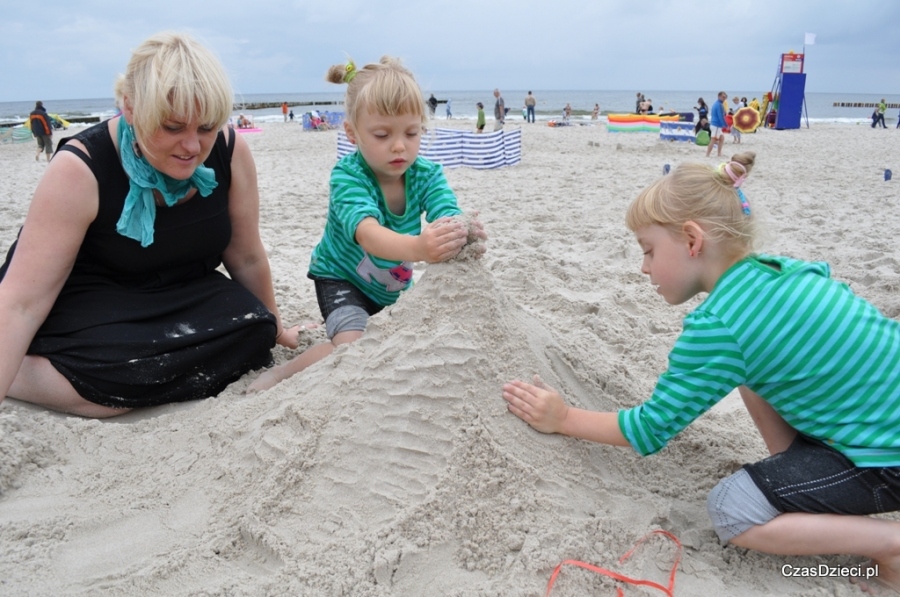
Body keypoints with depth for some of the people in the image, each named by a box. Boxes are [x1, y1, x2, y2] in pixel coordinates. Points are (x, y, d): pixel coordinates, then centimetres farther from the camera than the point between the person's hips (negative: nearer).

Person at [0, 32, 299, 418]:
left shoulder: (229, 151, -16)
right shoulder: (81, 169, -26)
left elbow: (247, 257, -2)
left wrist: (273, 329, 9)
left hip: (179, 296, 4)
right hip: (87, 299, -4)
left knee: (253, 331, -22)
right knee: (119, 372, -33)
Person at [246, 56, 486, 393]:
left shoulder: (427, 174, -15)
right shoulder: (347, 176, -28)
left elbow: (449, 218, -32)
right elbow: (367, 233, -47)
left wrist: (462, 237, -59)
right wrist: (415, 248, -69)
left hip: (396, 285, 6)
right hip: (342, 277, -6)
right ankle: (282, 373, -3)